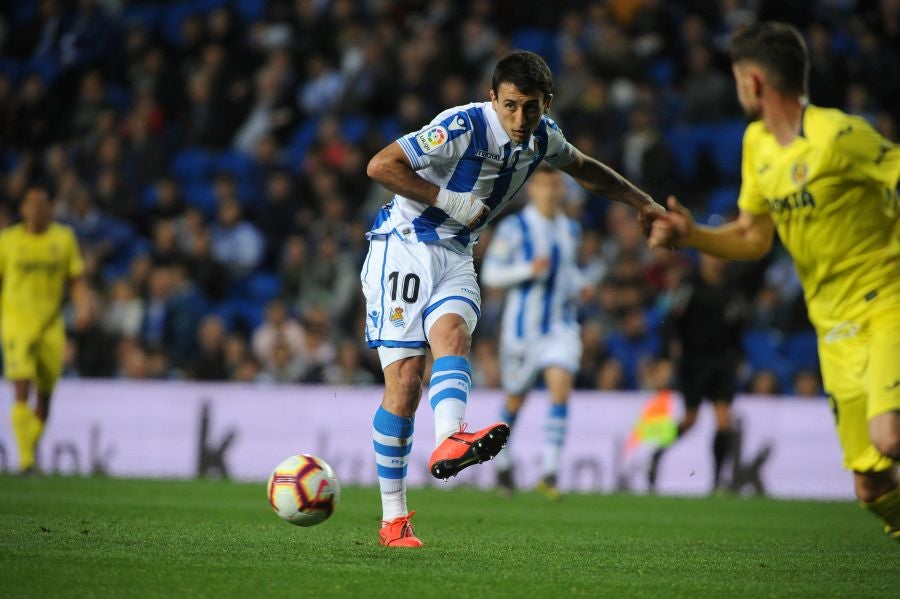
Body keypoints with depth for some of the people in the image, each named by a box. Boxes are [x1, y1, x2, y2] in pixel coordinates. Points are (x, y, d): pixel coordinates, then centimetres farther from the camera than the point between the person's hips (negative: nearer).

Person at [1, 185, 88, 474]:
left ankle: (32, 446, 28)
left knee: (45, 396, 8)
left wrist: (82, 306, -11)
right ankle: (25, 457, -18)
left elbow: (77, 279, 7)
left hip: (51, 325, 2)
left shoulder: (64, 238, 5)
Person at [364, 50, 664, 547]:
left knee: (452, 333, -28)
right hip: (403, 248, -5)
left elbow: (585, 169, 24)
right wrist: (449, 200, -20)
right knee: (405, 380, -13)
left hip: (455, 255, 5)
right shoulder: (464, 127, -20)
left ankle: (448, 442, -52)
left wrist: (643, 203, 21)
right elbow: (380, 165, -21)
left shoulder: (542, 137, 2)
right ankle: (393, 519, -7)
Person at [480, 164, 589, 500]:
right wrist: (530, 270, -22)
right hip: (524, 325, -3)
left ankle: (550, 472, -18)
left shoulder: (570, 230, 9)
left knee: (561, 389, -16)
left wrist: (578, 286, 5)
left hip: (561, 326, 3)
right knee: (515, 399, 9)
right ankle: (503, 462, 34)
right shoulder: (514, 228, -7)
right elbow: (490, 274, -9)